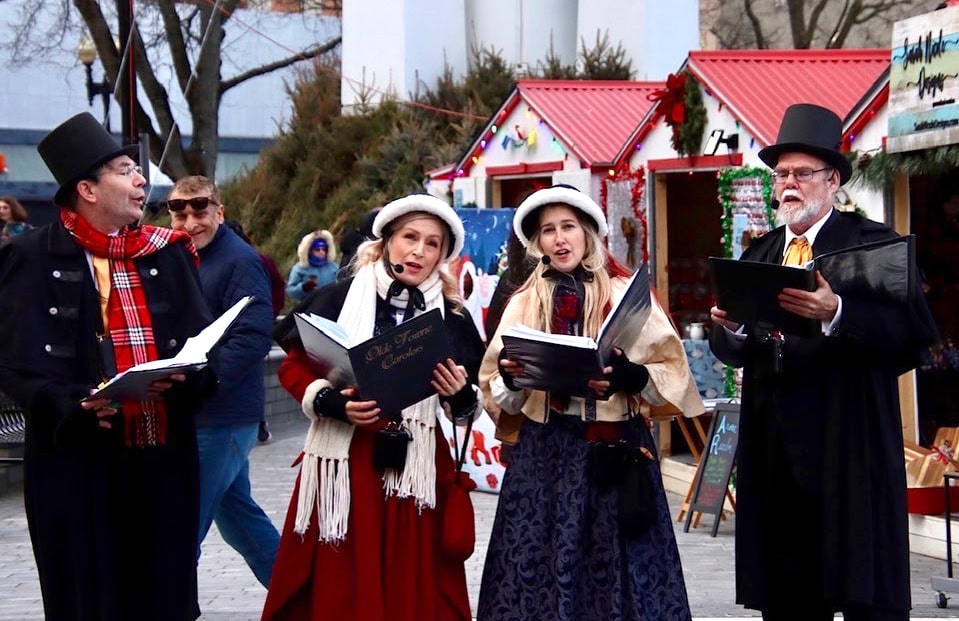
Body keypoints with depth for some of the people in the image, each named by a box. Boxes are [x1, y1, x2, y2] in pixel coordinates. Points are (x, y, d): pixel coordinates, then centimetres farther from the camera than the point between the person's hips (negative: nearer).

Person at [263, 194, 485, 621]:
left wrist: (460, 396, -9)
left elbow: (465, 408, 13)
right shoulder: (339, 299, 1)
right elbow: (293, 367, 2)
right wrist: (331, 402, -15)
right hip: (345, 463, -2)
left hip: (416, 467, 2)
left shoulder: (453, 317, 9)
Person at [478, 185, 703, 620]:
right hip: (544, 454, 2)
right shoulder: (524, 304, 10)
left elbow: (672, 374, -1)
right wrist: (510, 378, -9)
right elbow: (498, 393, 13)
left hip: (616, 450, -2)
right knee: (540, 567, 0)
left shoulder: (629, 295, 2)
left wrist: (629, 377, -19)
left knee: (617, 569, -3)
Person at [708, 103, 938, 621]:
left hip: (850, 450, -5)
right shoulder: (758, 254, 18)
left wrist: (837, 313, -28)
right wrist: (730, 327, -10)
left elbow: (914, 328, -14)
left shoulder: (873, 243, 0)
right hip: (774, 454, 6)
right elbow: (731, 350, 13)